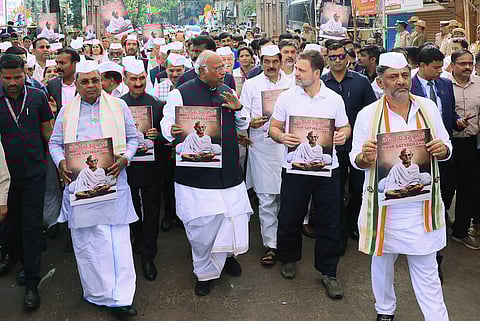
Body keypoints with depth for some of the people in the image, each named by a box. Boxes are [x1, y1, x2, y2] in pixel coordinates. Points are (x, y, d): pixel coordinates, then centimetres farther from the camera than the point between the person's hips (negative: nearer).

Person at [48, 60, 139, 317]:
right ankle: (99, 293, 16)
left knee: (118, 237, -4)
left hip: (113, 180, -1)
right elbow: (55, 143, 13)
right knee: (86, 240, 3)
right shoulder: (66, 111, 11)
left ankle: (120, 298, 1)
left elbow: (133, 138, 10)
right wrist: (60, 163, -7)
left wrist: (124, 158, -9)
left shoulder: (118, 106, 8)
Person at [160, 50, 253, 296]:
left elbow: (243, 126, 17)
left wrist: (238, 109, -3)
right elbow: (166, 124, -4)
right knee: (203, 222, -1)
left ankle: (226, 254, 37)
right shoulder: (181, 94, -3)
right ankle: (205, 272, 20)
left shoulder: (227, 92, 13)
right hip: (197, 171, -4)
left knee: (232, 215, 7)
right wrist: (173, 131, -27)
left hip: (228, 170, 5)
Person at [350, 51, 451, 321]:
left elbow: (446, 148, 9)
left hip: (422, 204, 1)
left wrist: (442, 150, -13)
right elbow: (356, 159, -1)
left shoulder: (428, 107, 3)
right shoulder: (368, 114, -4)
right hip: (384, 202, -1)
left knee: (426, 268, 8)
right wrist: (365, 156, -24)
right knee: (382, 260, 16)